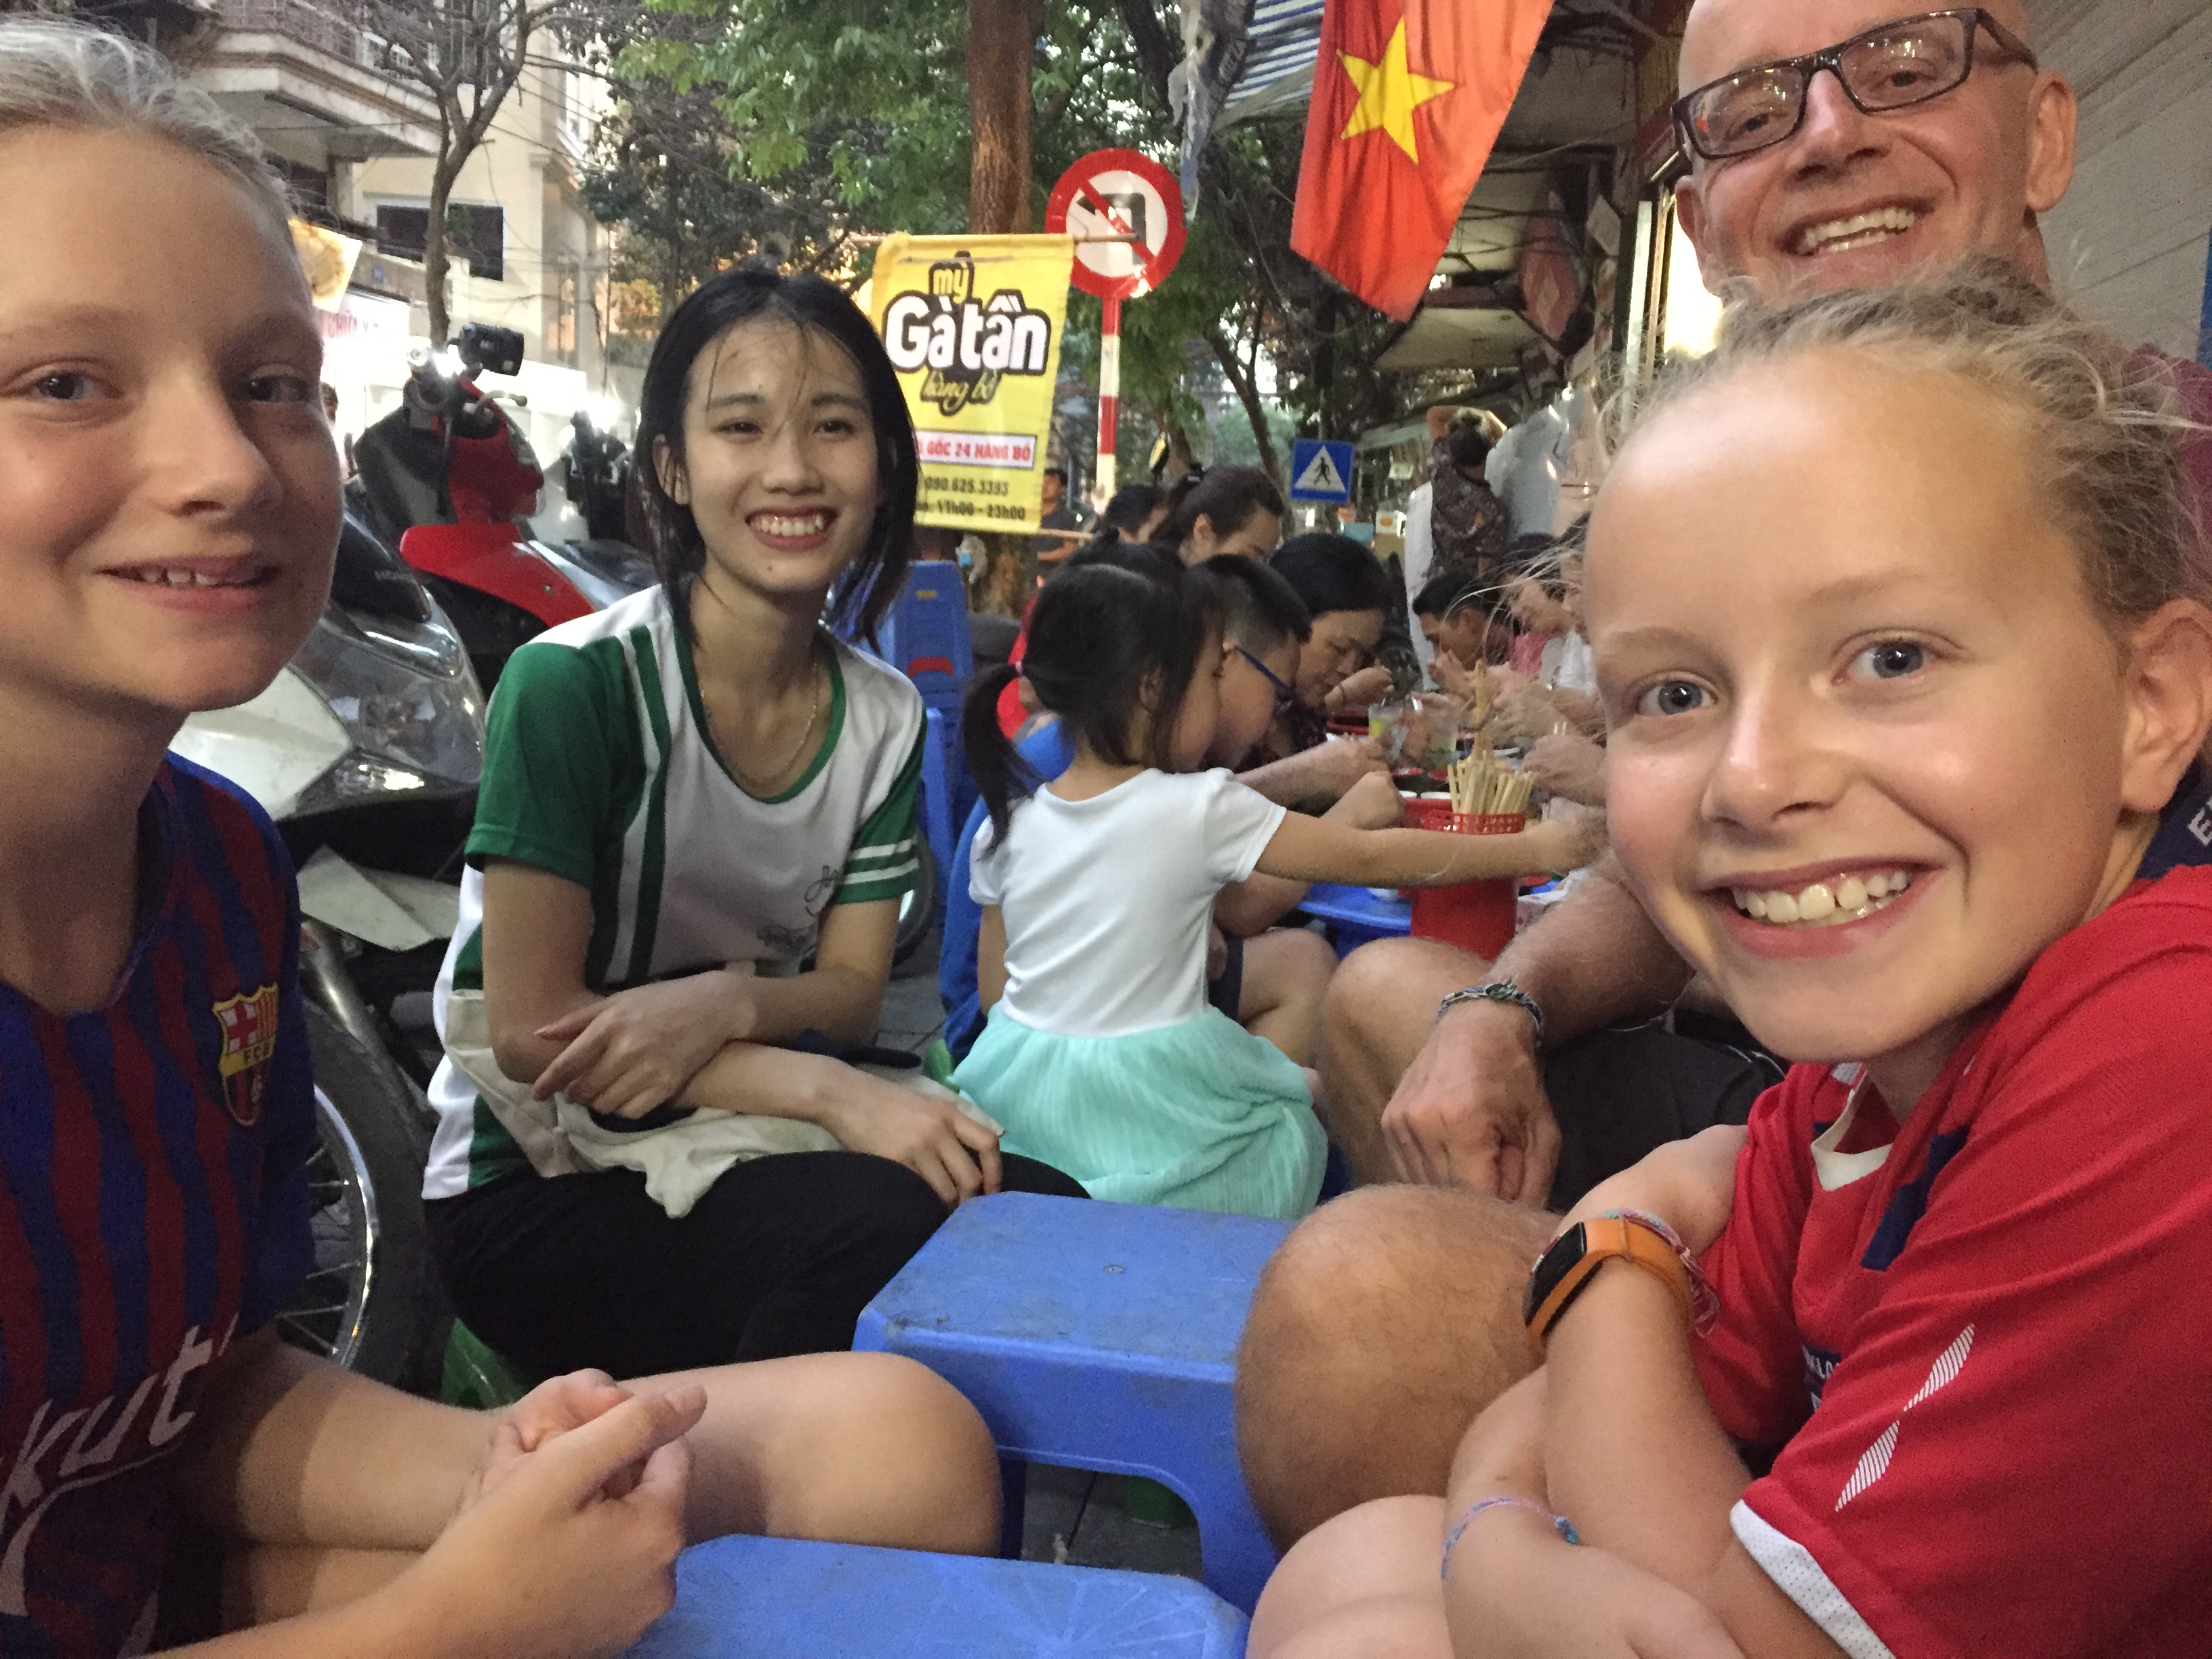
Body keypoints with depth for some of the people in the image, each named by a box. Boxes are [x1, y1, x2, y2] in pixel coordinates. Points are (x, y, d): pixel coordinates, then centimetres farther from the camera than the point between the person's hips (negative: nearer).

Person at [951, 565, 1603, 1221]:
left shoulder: (1008, 826, -1)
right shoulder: (1199, 809, -14)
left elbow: (995, 994, 6)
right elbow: (1371, 858, -8)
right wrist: (1530, 850, 1)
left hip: (1018, 1090, 5)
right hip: (1142, 1110, -5)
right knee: (1303, 1099, 19)